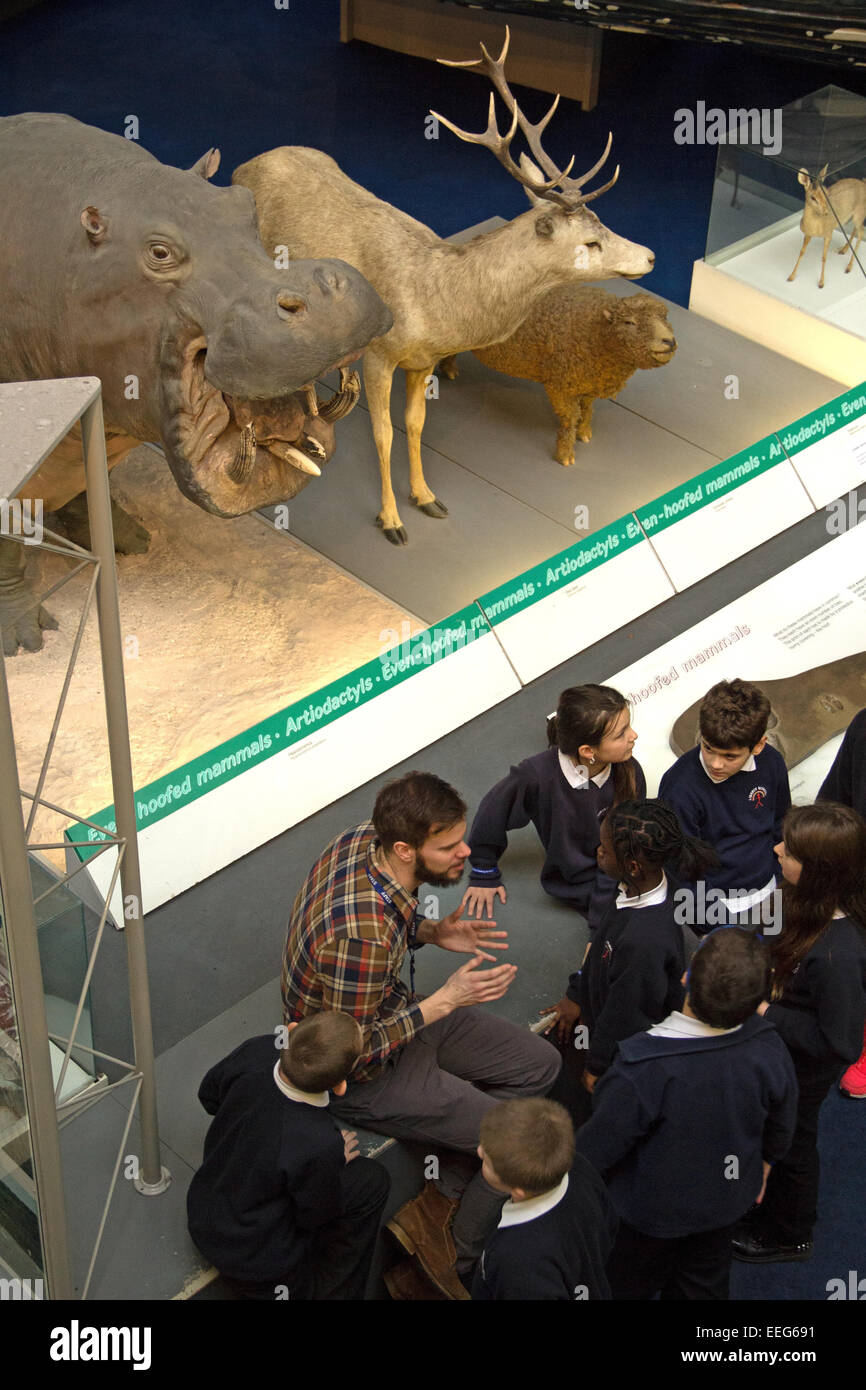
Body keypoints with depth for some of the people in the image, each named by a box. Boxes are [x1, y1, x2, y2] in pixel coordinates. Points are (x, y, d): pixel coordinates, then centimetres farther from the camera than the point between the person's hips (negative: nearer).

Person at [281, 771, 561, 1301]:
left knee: (540, 1064, 11)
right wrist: (444, 1002, -24)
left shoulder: (365, 839, -14)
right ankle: (455, 1258, 13)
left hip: (390, 1013, 9)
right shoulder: (362, 935, -39)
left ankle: (442, 1199, 14)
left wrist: (433, 932, -7)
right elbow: (350, 1056, -27)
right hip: (360, 1077, -9)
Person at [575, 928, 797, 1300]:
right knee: (703, 1284, 30)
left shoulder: (643, 1070, -41)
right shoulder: (769, 1049, -26)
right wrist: (763, 1162, 17)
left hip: (650, 1210, -4)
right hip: (727, 1200, 4)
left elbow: (599, 1146, -25)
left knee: (624, 1286, 24)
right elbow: (780, 1129, -5)